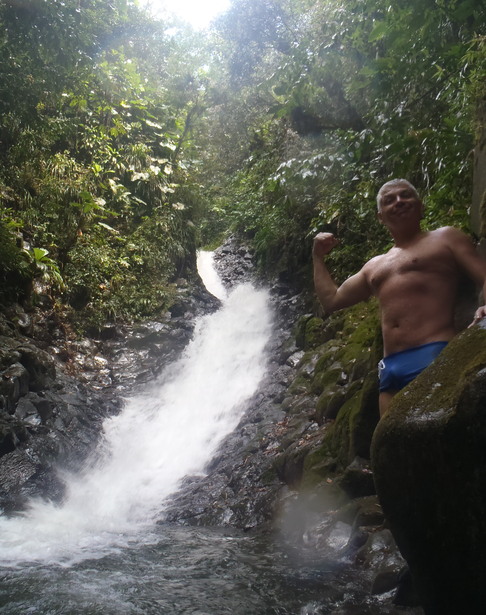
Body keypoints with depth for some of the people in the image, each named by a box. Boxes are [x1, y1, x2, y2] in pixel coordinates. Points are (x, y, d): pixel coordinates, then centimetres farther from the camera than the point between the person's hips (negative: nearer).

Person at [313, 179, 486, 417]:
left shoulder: (446, 238, 13)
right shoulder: (374, 266, 28)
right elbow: (331, 300, 34)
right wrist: (318, 257, 33)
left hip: (436, 355, -6)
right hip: (391, 367, 6)